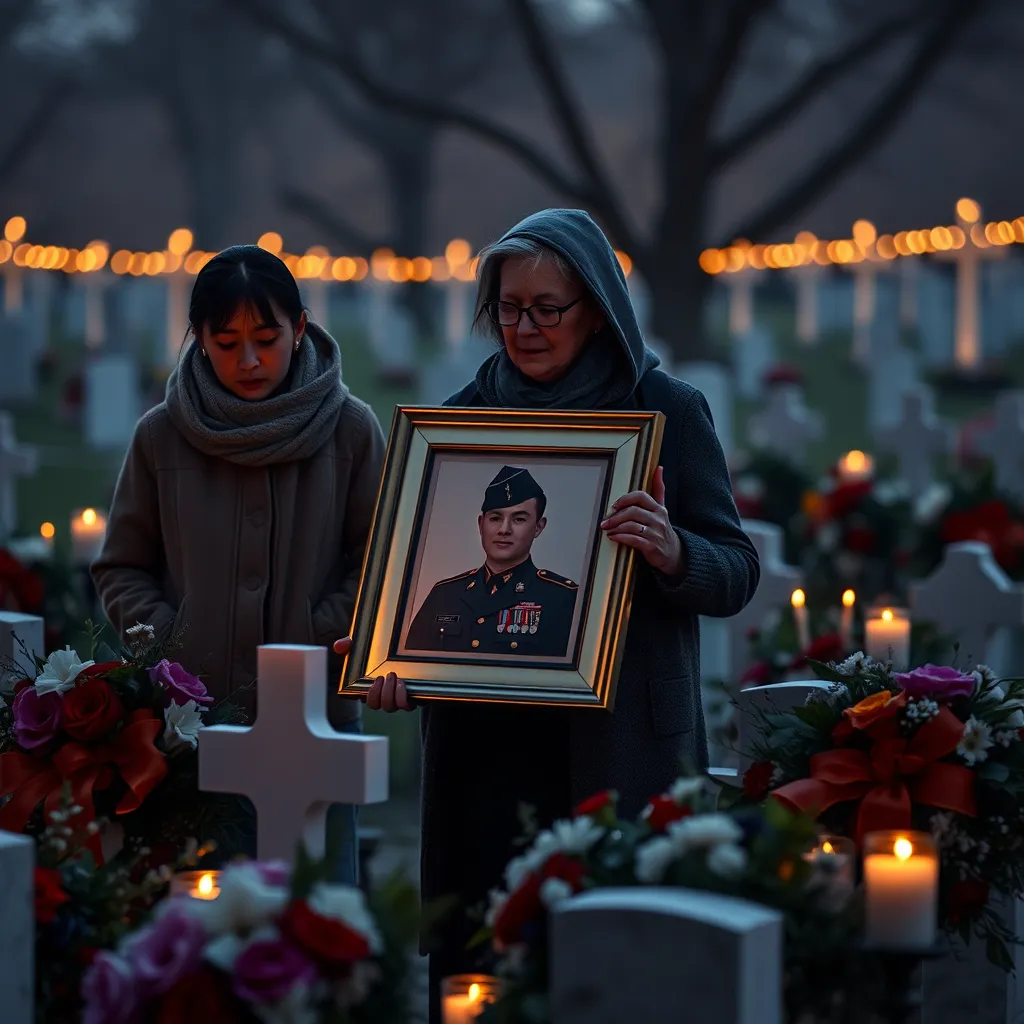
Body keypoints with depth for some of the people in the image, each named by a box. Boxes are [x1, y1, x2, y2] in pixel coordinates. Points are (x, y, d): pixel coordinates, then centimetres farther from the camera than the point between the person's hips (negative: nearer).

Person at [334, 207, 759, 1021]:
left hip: (618, 741, -3)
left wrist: (673, 554, -21)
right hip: (486, 740, 3)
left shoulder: (667, 412, 2)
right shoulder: (465, 414, 11)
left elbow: (738, 574, 1)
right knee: (479, 954, 0)